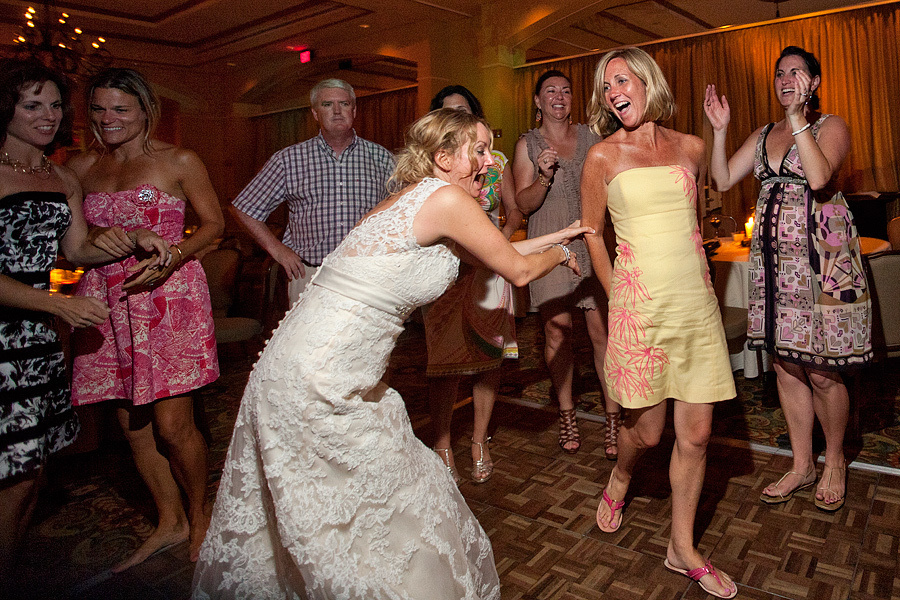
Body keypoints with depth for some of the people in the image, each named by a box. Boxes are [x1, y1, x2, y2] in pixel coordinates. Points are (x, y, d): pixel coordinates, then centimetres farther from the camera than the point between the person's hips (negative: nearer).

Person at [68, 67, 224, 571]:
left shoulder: (178, 162, 1)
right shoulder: (81, 168, 14)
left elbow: (214, 223, 2)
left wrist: (172, 254, -14)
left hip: (168, 301, -5)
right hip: (108, 307, 5)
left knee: (173, 427, -5)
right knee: (133, 429, 10)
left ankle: (200, 515, 22)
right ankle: (170, 523, 29)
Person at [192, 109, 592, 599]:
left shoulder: (413, 197, 14)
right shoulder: (446, 198, -13)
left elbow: (490, 253, 26)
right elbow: (518, 270, -3)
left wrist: (552, 237, 34)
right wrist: (559, 255, 18)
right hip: (319, 380, -10)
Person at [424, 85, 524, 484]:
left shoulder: (495, 160, 10)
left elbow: (514, 210, 15)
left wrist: (503, 235, -4)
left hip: (490, 268, 3)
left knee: (489, 354, 6)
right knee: (446, 360, -4)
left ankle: (479, 441, 23)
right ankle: (442, 446, 12)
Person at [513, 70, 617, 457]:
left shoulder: (590, 137, 12)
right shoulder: (527, 145, 7)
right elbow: (523, 204, 1)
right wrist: (544, 176, -16)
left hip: (592, 243, 1)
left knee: (602, 330, -4)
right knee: (557, 331, 0)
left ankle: (613, 417, 8)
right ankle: (566, 413, 18)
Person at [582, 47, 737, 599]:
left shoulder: (691, 148, 9)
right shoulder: (603, 157, 0)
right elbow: (593, 233, 6)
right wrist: (617, 296, 3)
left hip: (697, 304, 3)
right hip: (640, 306, -3)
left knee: (696, 434, 6)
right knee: (647, 430, 5)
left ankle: (682, 549, 24)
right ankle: (620, 481, 41)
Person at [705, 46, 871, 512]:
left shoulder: (830, 126, 0)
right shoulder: (763, 135, 16)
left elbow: (819, 177, -19)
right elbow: (723, 180, 8)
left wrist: (797, 116, -17)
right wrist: (719, 130, 1)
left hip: (821, 257, -5)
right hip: (773, 259, 5)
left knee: (821, 372, -2)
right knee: (786, 365, 9)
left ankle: (834, 461, 22)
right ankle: (802, 465, 23)